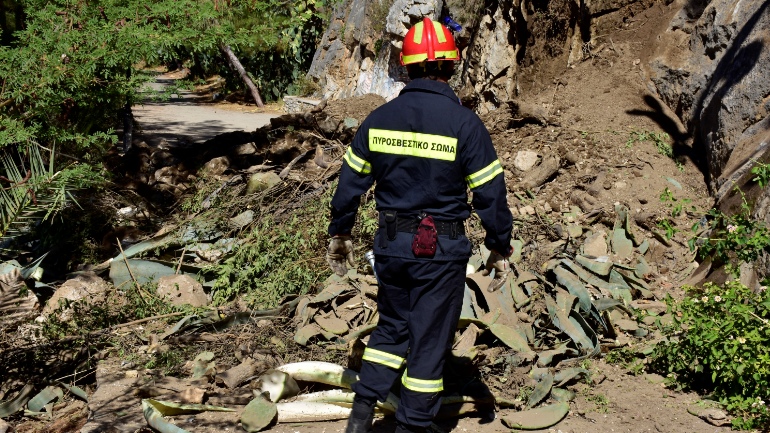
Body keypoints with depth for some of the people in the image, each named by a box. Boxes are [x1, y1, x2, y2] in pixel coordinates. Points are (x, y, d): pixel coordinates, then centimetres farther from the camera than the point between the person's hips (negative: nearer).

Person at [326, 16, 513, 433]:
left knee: (391, 326, 21)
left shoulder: (378, 119, 0)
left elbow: (350, 182, 6)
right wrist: (500, 248, 2)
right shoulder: (464, 124, -12)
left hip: (391, 243, 4)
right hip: (442, 250, -4)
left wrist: (340, 234, 18)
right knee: (429, 339, 8)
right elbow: (490, 194, -9)